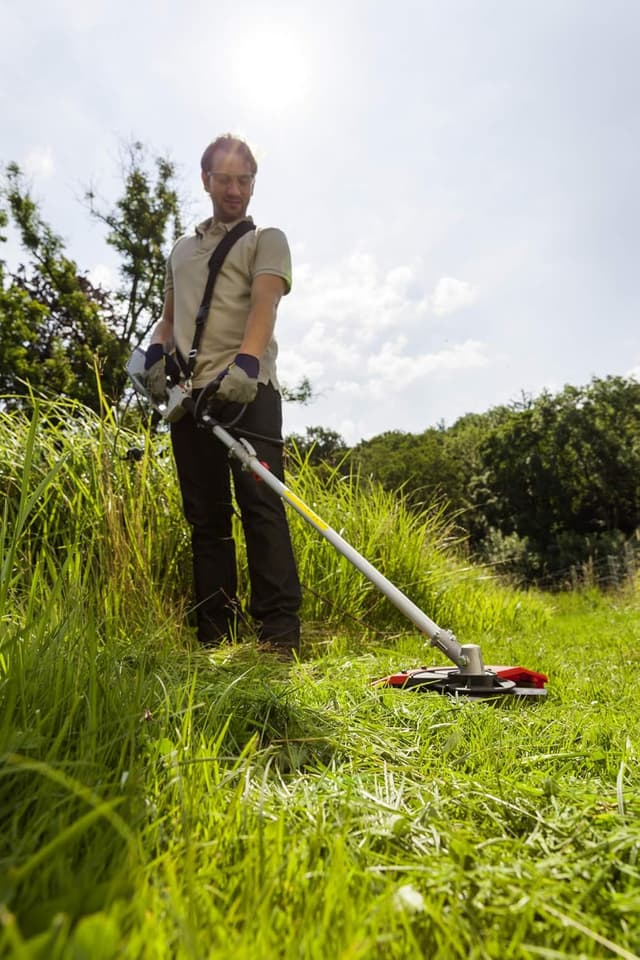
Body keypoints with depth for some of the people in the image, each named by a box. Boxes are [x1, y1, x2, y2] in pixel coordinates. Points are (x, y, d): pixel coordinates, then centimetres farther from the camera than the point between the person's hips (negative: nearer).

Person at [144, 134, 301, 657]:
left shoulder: (266, 239, 12)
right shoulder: (182, 249, 29)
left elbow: (265, 303, -7)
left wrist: (245, 362, -26)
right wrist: (156, 354, 4)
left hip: (247, 389, -5)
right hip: (189, 392, 5)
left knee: (261, 506, -13)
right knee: (206, 515, 2)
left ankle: (280, 632, -12)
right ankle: (214, 635, 6)